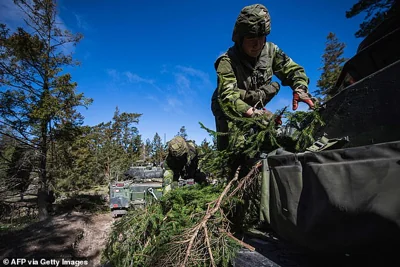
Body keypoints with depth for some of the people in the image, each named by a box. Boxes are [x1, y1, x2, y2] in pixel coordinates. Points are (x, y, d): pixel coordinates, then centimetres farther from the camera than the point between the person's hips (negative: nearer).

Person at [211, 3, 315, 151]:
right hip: (230, 110, -4)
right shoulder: (228, 61, -26)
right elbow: (227, 96, -39)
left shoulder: (271, 50, -10)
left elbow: (294, 70, -3)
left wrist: (300, 89, -26)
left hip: (254, 109, 5)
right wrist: (253, 113, -55)